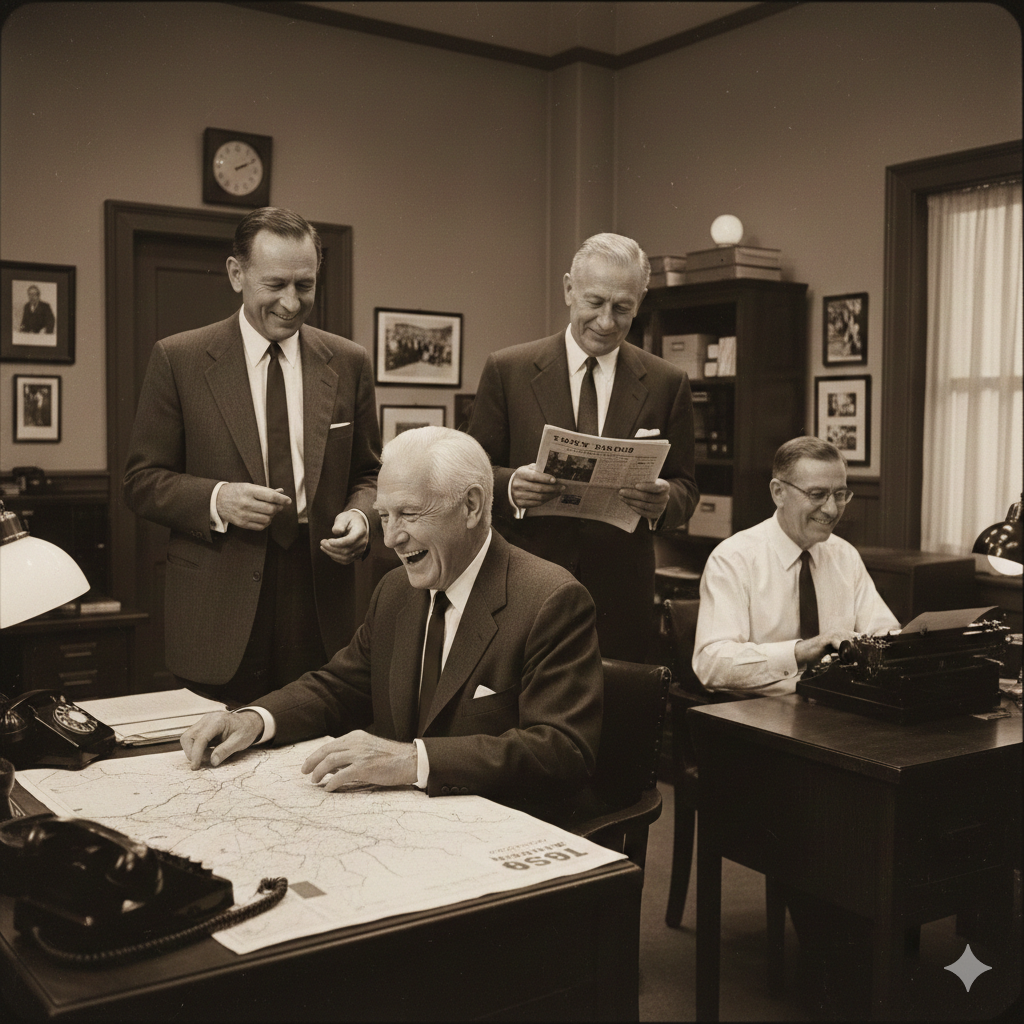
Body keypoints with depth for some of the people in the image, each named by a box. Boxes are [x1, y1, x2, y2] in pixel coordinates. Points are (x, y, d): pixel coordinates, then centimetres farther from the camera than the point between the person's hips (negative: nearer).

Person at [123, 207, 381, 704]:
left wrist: (360, 515, -8)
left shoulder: (348, 362, 7)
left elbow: (367, 473, 14)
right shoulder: (177, 359, 0)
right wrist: (215, 499, -17)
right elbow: (141, 480, 1)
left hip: (322, 609, 2)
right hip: (218, 612, -2)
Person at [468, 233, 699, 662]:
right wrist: (510, 485, -19)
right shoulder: (506, 370, 1)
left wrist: (663, 500, -16)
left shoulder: (667, 383, 5)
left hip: (621, 599, 1)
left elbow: (685, 486, 7)